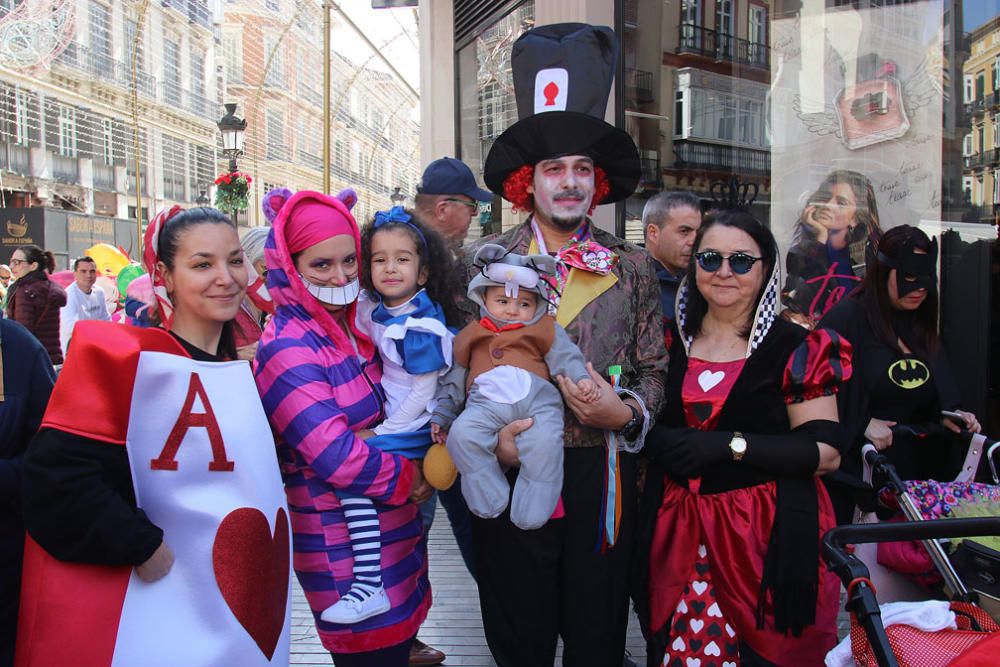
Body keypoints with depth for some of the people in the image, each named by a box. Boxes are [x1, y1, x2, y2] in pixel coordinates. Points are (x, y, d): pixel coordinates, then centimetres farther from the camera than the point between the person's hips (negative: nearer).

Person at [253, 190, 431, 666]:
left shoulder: (350, 326, 5)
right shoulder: (288, 350, -20)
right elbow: (335, 455, -26)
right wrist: (408, 476, -11)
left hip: (390, 525, 8)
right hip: (343, 547, -8)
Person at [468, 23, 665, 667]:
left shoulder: (632, 266, 4)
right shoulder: (486, 261, 2)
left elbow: (654, 368, 8)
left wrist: (625, 412, -12)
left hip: (602, 473, 1)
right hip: (511, 471, 0)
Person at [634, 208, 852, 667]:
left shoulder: (795, 349, -5)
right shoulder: (672, 342, 8)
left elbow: (826, 452, -10)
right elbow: (651, 427, 17)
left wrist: (729, 444, -19)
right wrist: (659, 443, -6)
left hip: (767, 538, -3)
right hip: (677, 533, 4)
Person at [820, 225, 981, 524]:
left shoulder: (922, 328, 14)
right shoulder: (848, 317, -10)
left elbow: (938, 398, 23)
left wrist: (949, 417, 4)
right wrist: (862, 423, -19)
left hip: (913, 469, 7)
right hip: (854, 466, -6)